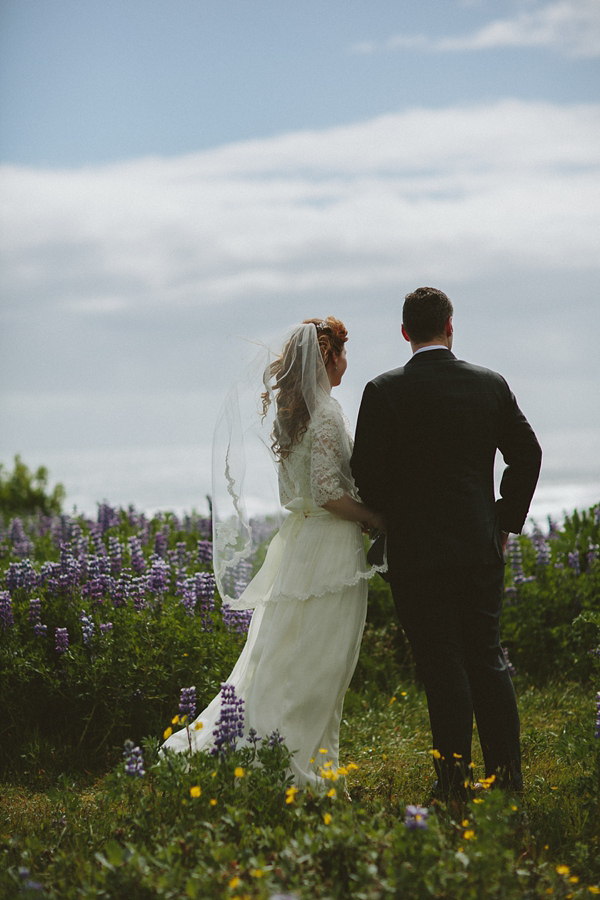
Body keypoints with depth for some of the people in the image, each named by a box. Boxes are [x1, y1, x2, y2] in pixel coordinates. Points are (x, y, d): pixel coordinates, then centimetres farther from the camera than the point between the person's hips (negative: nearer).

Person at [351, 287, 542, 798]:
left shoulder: (385, 392, -9)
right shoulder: (490, 385, 3)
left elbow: (367, 473, -10)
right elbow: (527, 455, 9)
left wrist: (387, 518, 9)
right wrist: (506, 521, 18)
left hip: (417, 551, -4)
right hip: (481, 545, 4)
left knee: (443, 665, 0)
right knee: (487, 659, 13)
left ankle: (456, 779, 0)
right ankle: (507, 775, 15)